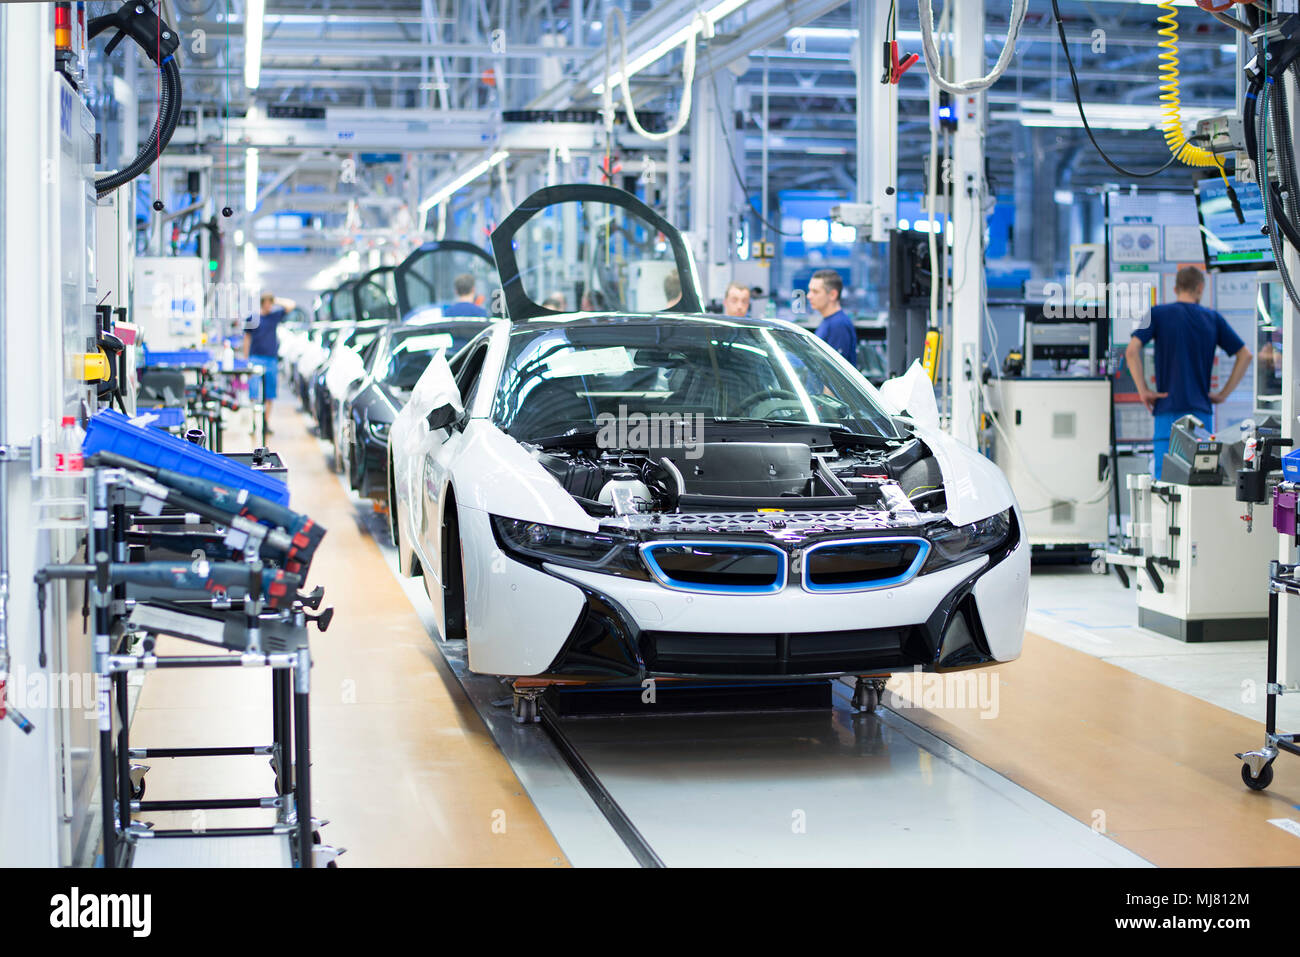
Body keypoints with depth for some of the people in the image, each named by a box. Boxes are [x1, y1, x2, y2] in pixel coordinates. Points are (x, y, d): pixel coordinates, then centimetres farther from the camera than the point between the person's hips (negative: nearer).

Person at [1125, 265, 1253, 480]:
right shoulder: (1213, 318, 10)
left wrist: (1143, 390, -5)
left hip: (1168, 408, -2)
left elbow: (1132, 351, -11)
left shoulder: (1158, 314, 3)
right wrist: (1223, 394, 11)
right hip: (1202, 409, 2)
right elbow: (1245, 355, 9)